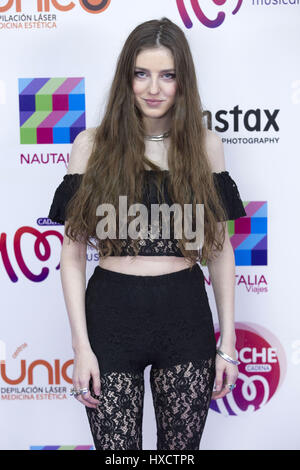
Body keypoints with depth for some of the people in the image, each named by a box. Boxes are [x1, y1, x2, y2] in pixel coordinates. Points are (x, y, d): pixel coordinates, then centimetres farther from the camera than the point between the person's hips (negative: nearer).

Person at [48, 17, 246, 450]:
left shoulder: (206, 145, 4)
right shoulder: (92, 145, 0)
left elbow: (220, 248, 6)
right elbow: (73, 253, 0)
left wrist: (229, 342, 4)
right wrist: (81, 345, -5)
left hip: (186, 317, 2)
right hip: (112, 317, -1)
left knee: (182, 447, 14)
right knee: (117, 449, 9)